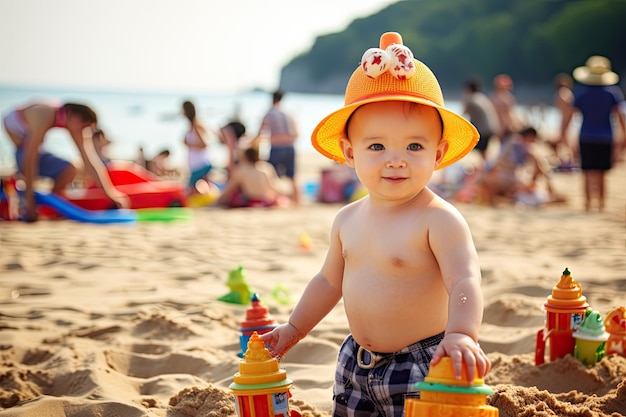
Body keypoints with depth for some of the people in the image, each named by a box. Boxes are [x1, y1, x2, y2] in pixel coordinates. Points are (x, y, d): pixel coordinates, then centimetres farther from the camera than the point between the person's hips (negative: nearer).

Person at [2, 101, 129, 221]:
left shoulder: (71, 121, -12)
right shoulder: (44, 116, -34)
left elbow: (90, 159, -10)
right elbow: (29, 158, -35)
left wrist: (111, 191, -12)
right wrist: (29, 199, -35)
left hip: (23, 150, 7)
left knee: (69, 171, -1)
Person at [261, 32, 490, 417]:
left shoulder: (439, 219, -18)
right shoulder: (348, 219, 4)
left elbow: (465, 279, -29)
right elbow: (330, 281, 18)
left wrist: (462, 334, -46)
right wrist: (294, 328, 22)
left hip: (423, 366, -7)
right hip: (358, 362, 7)